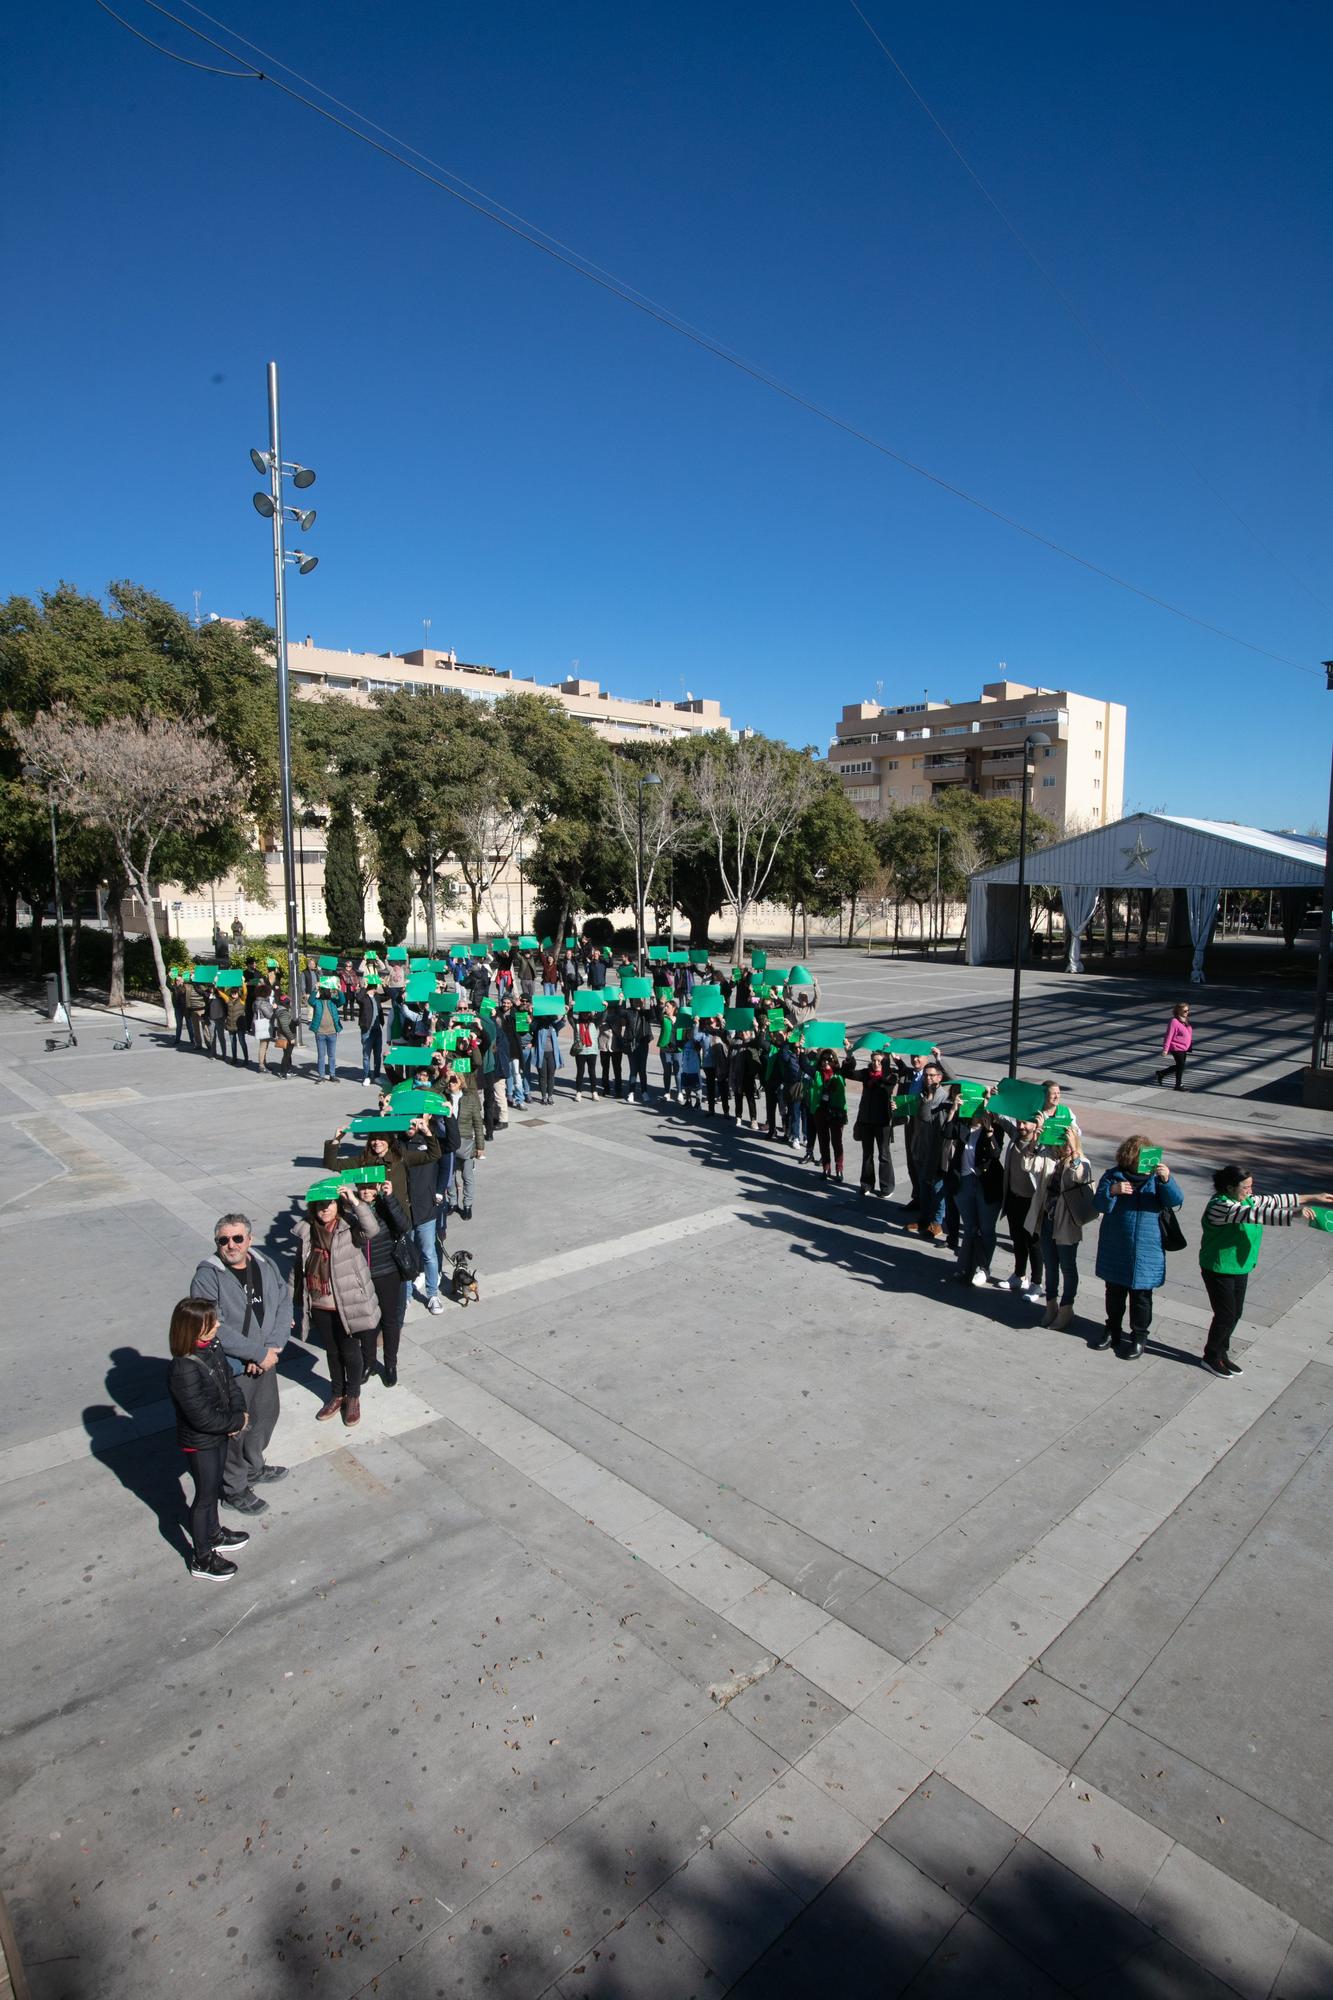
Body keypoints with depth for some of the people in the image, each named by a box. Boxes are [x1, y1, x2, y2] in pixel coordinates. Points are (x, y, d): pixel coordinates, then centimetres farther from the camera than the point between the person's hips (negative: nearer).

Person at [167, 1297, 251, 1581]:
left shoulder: (212, 1347, -10)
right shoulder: (184, 1370, -35)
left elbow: (229, 1379, 1)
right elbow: (203, 1418, -30)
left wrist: (240, 1412, -14)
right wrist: (238, 1421, -17)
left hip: (220, 1434, 7)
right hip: (199, 1444, -7)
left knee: (214, 1487, 26)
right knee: (205, 1496, 11)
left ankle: (213, 1534, 49)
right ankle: (202, 1558, 31)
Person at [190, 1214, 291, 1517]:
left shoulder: (266, 1265, -3)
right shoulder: (207, 1277, -21)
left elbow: (284, 1305, -2)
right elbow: (216, 1329, -25)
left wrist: (272, 1348, -15)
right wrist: (259, 1353, -22)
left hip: (265, 1361, 6)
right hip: (230, 1368, -6)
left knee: (267, 1415, 23)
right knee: (234, 1428, 8)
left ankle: (253, 1468, 48)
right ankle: (234, 1489, 31)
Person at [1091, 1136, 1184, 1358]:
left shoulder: (1155, 1177, -5)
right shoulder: (1113, 1175, -3)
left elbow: (1175, 1200, -18)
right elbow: (1100, 1205, -6)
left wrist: (1166, 1179, -36)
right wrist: (1112, 1191, -26)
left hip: (1146, 1253, -1)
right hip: (1115, 1250, 1)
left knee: (1141, 1296, 10)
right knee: (1114, 1292, 17)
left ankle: (1139, 1336, 27)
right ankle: (1113, 1329, 35)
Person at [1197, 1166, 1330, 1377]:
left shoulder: (1247, 1200, 3)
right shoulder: (1220, 1206, -27)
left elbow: (1273, 1201, 11)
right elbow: (1255, 1214, -38)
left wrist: (1310, 1198, 10)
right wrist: (1293, 1214, -45)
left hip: (1240, 1268, 9)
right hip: (1219, 1270, -9)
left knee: (1235, 1314, 16)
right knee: (1225, 1316, 0)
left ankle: (1221, 1354, 32)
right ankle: (1211, 1357, 19)